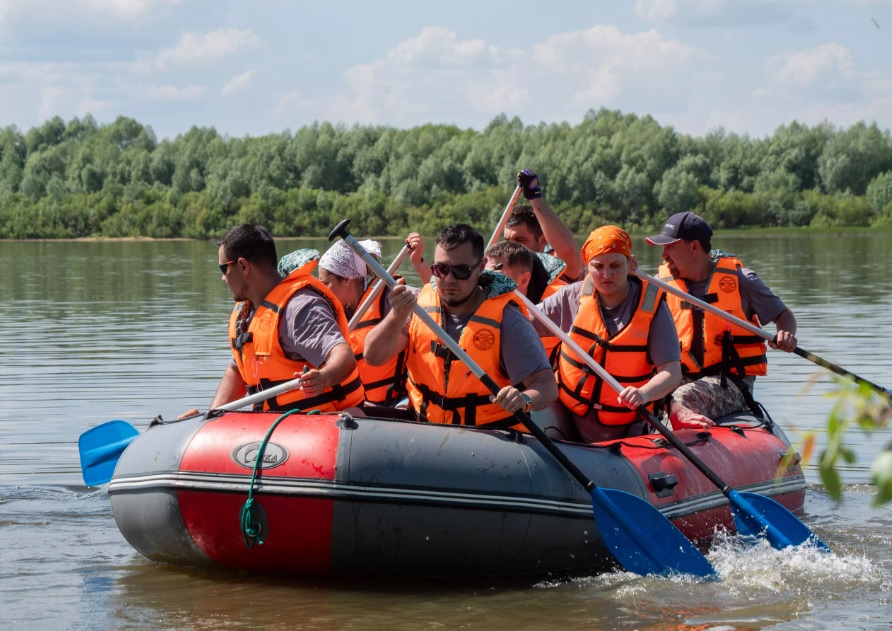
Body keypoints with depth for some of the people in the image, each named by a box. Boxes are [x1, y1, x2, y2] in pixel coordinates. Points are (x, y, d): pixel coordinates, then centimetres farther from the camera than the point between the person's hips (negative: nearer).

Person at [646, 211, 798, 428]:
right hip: (682, 380, 4)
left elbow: (784, 315, 7)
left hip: (731, 384, -4)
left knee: (680, 400, -35)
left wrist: (786, 335, -17)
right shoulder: (662, 283, 8)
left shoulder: (737, 278, -1)